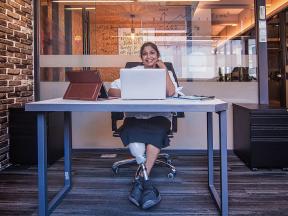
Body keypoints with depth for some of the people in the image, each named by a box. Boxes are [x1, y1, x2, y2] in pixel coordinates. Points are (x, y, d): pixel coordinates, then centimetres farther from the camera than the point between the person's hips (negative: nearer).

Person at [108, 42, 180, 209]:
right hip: (135, 116, 1)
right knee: (131, 132, -34)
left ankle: (140, 180, -30)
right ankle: (147, 183, -29)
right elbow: (112, 90, 4)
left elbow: (171, 92, -10)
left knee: (156, 132, -35)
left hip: (159, 116, 0)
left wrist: (163, 68, -3)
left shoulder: (166, 73, 12)